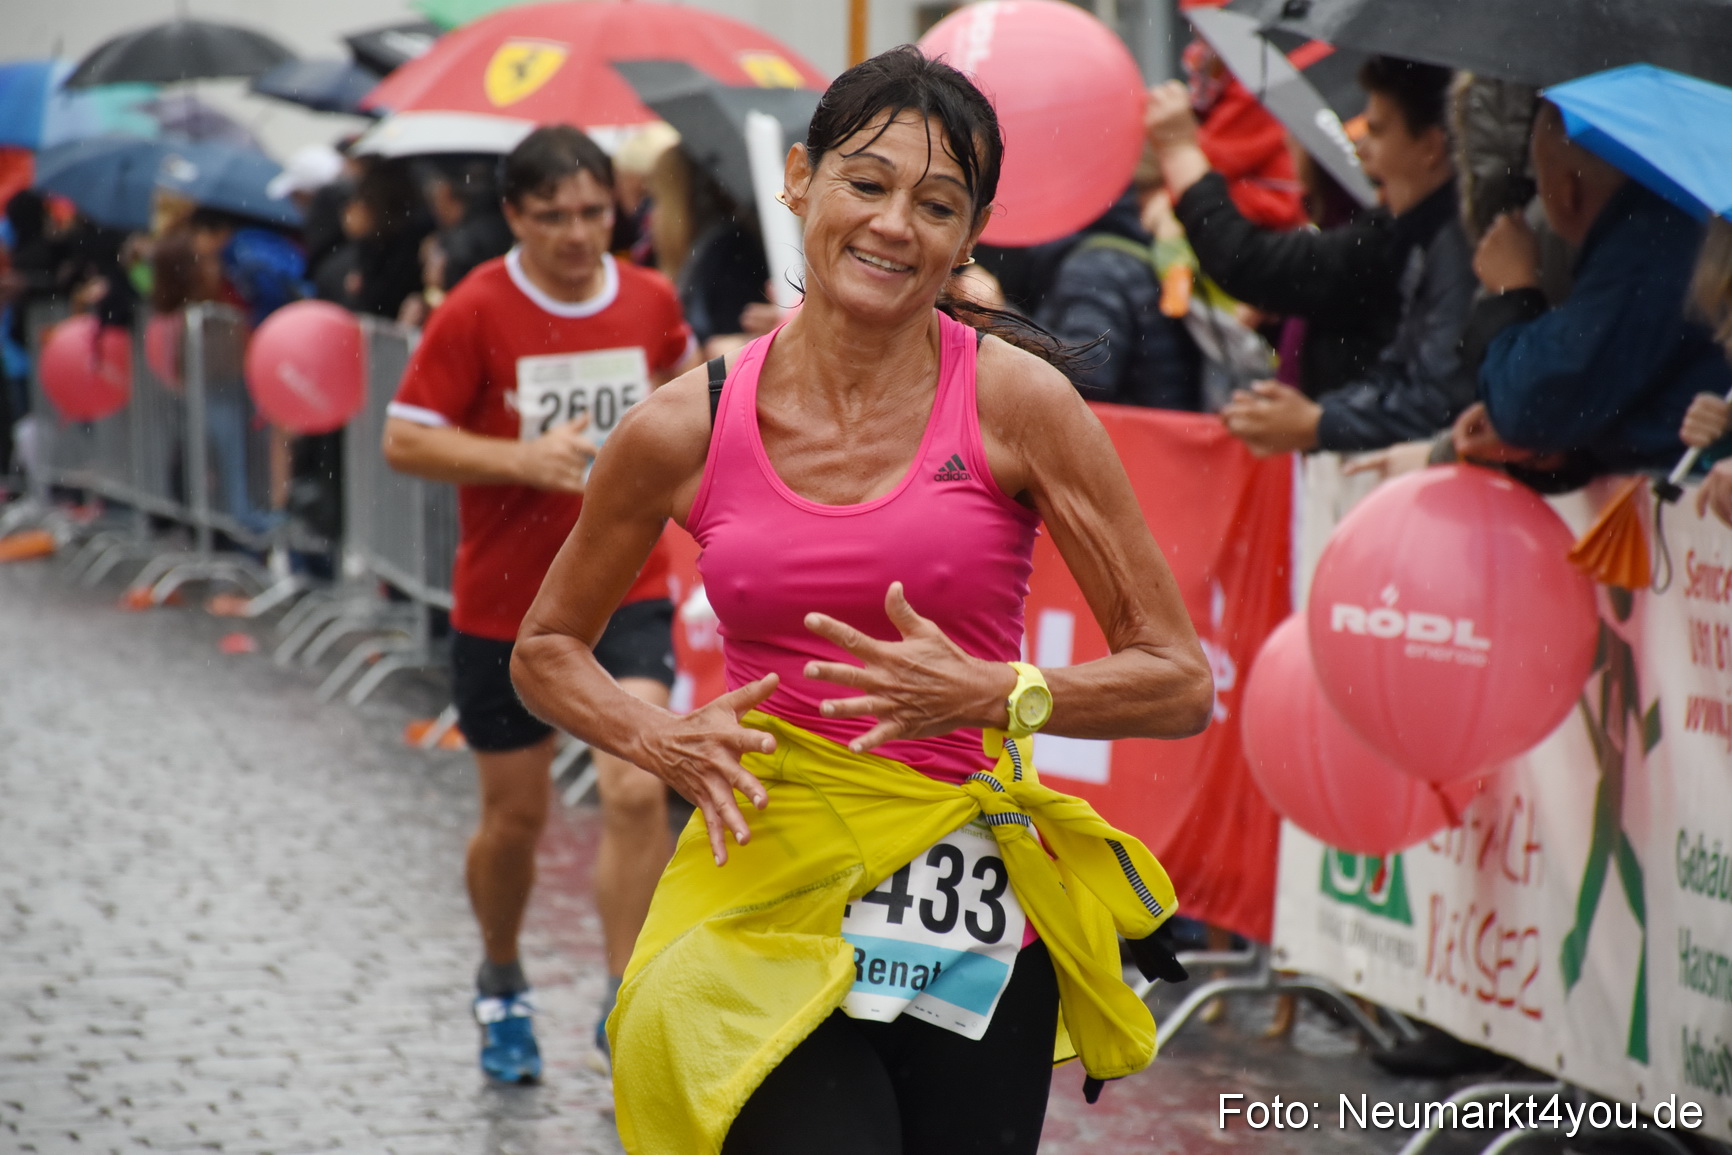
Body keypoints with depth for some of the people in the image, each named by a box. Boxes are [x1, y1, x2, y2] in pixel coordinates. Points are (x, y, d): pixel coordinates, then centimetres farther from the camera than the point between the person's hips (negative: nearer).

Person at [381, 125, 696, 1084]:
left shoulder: (650, 299, 0)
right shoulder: (476, 312, -12)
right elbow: (404, 440, -11)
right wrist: (524, 458, -22)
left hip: (626, 589, 2)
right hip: (504, 605, -1)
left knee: (636, 791, -17)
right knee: (514, 818, 10)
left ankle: (626, 1008, -7)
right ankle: (501, 986, 37)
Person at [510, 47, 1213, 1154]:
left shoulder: (1014, 400, -4)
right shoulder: (687, 428, 1)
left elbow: (1182, 684, -3)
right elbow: (547, 649, 17)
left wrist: (993, 694, -19)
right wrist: (662, 741, -2)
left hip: (973, 917, 1)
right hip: (771, 892, 0)